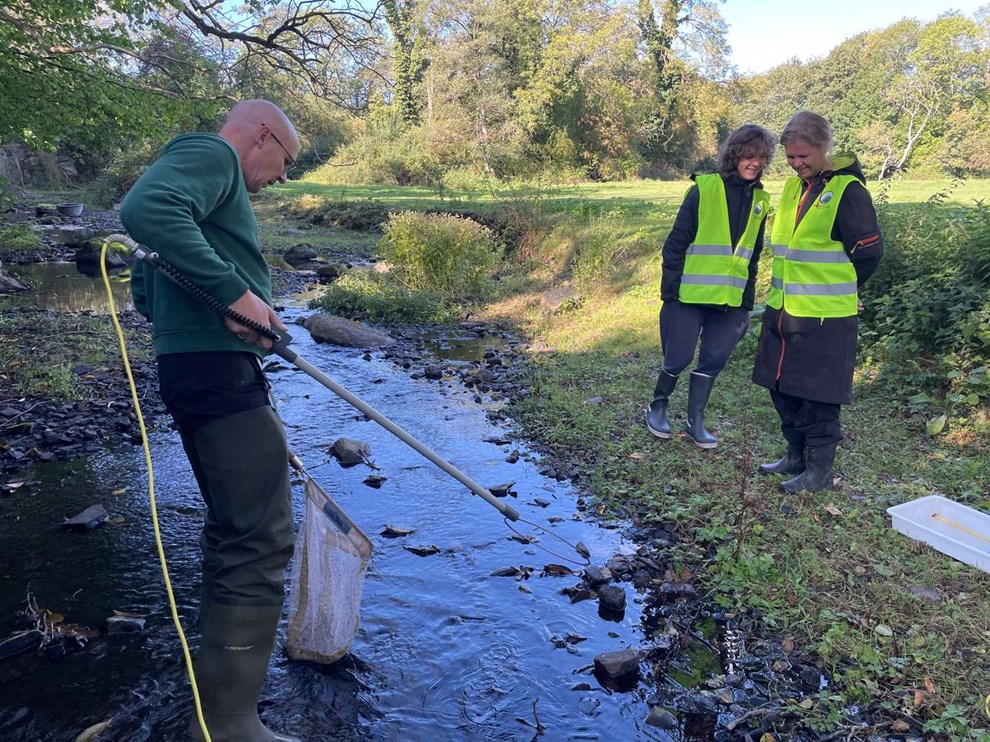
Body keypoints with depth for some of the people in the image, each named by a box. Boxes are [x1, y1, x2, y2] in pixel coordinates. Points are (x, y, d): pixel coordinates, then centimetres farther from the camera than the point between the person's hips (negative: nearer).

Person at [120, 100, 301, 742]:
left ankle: (225, 663, 38)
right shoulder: (211, 152, -3)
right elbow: (146, 209, -25)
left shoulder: (206, 172, 26)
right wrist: (236, 291, -24)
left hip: (196, 371, 11)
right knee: (261, 540, -7)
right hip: (220, 372, -11)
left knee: (235, 528, 21)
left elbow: (146, 290, 28)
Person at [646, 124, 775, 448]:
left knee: (713, 361, 7)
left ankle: (695, 422, 20)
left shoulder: (760, 200, 10)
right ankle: (657, 407, 25)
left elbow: (753, 256, 16)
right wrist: (669, 293, -10)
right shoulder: (704, 189, -7)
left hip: (730, 300, 5)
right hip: (691, 296, -5)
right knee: (678, 357, 0)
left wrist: (747, 302, 11)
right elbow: (676, 242, -7)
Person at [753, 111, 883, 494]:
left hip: (824, 317, -8)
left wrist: (840, 292, 2)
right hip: (782, 311, 8)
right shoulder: (793, 186, 11)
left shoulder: (847, 189, -12)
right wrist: (785, 290, 15)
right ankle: (796, 455, 31)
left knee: (818, 396, 1)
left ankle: (819, 469, 15)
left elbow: (869, 251, -9)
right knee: (783, 388, 15)